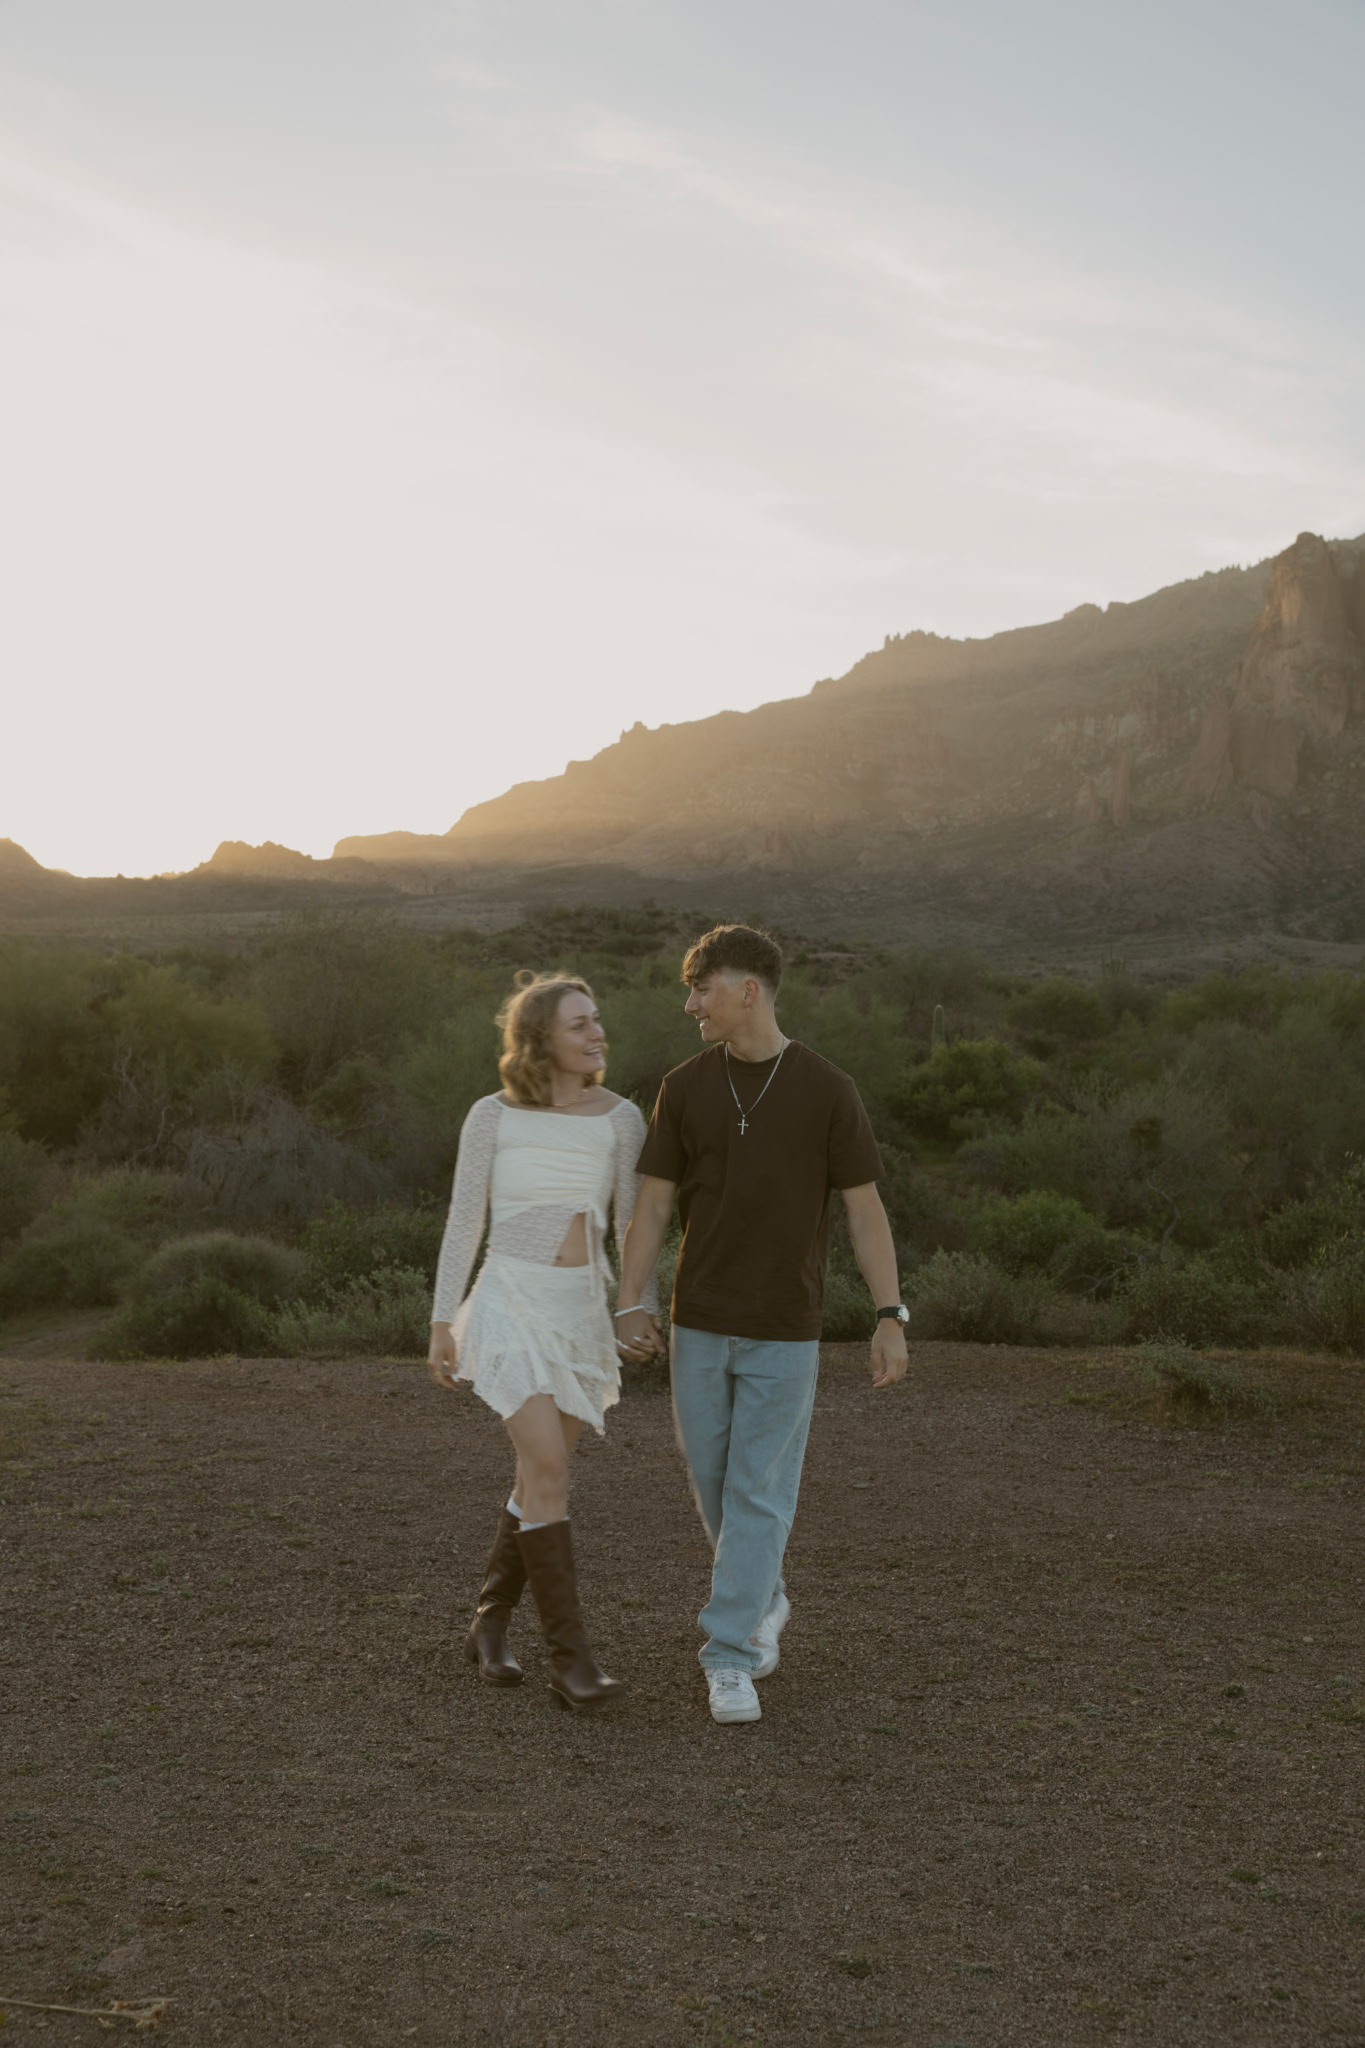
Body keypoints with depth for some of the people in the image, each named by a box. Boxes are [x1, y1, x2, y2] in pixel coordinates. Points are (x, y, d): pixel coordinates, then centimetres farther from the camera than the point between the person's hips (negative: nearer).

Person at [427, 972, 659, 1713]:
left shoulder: (619, 1118, -1)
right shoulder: (492, 1116, -6)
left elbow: (635, 1225, 2)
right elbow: (463, 1223, -1)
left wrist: (648, 1315, -10)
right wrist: (441, 1326, -2)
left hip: (582, 1311, 4)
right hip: (510, 1302, -4)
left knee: (539, 1478, 10)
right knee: (549, 1471, -17)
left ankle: (489, 1626, 29)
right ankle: (570, 1657, -12)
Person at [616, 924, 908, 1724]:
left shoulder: (827, 1090, -8)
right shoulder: (685, 1087, 0)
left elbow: (866, 1209, -5)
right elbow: (654, 1204, 1)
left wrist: (892, 1318, -10)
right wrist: (632, 1302, -10)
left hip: (786, 1330, -3)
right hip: (701, 1325, 3)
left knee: (760, 1494, -3)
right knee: (716, 1483, 12)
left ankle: (729, 1662, 3)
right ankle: (763, 1601, 37)